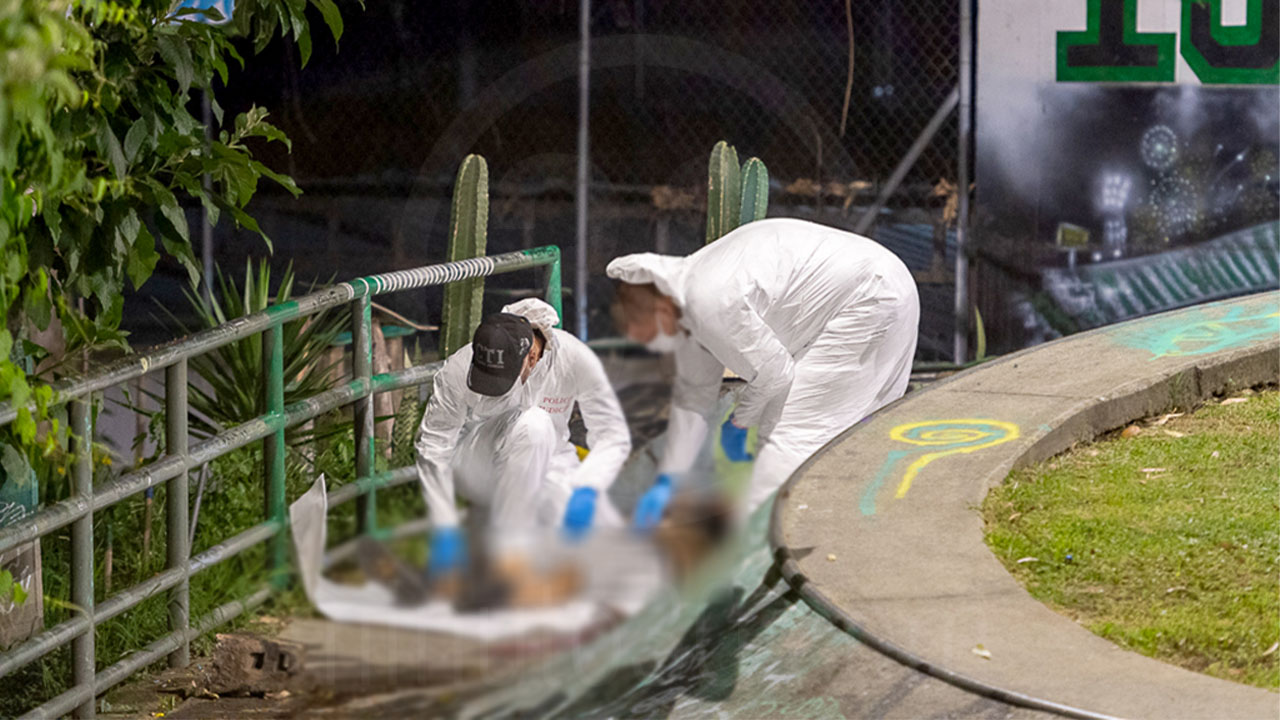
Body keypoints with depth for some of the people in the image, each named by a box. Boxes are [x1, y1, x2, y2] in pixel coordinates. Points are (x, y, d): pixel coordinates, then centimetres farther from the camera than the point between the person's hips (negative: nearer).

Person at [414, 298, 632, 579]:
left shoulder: (575, 358, -24)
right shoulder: (459, 369, -26)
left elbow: (613, 436, -17)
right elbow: (433, 448, -18)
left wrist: (586, 489, -35)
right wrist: (445, 529, -24)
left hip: (546, 464, 3)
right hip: (477, 469, -2)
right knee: (532, 424, -36)